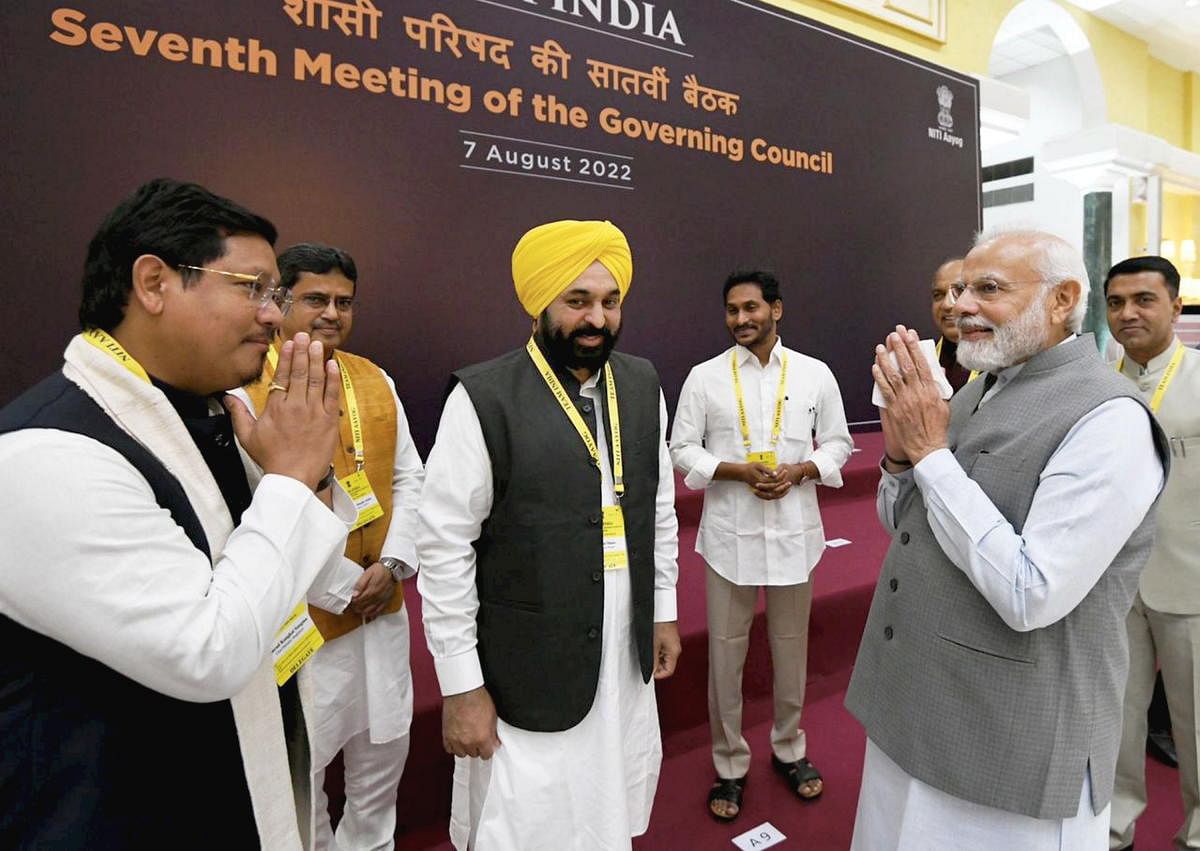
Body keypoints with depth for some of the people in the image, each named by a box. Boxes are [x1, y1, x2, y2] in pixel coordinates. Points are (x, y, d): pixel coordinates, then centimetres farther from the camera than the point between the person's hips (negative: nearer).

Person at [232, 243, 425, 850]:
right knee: (301, 767, 12)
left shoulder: (375, 380, 5)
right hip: (302, 619, -5)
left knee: (384, 751, 20)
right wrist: (342, 587, -15)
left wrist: (393, 564, -7)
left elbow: (409, 478, 6)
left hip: (384, 610, 6)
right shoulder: (241, 389, -14)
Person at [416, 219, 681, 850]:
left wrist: (664, 609, 13)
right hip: (528, 674, -5)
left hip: (627, 659, 5)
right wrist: (460, 686, -10)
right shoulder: (483, 398, -16)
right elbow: (444, 547, -13)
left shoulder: (642, 384, 2)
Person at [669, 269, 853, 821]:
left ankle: (789, 749, 38)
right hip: (730, 532, -1)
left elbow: (837, 444, 6)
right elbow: (682, 450, -2)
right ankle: (729, 765, 26)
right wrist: (738, 471, -17)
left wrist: (798, 471, -13)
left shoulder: (815, 374, 1)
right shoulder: (705, 377, -3)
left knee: (791, 647, 16)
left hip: (793, 530, 1)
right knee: (725, 652, 7)